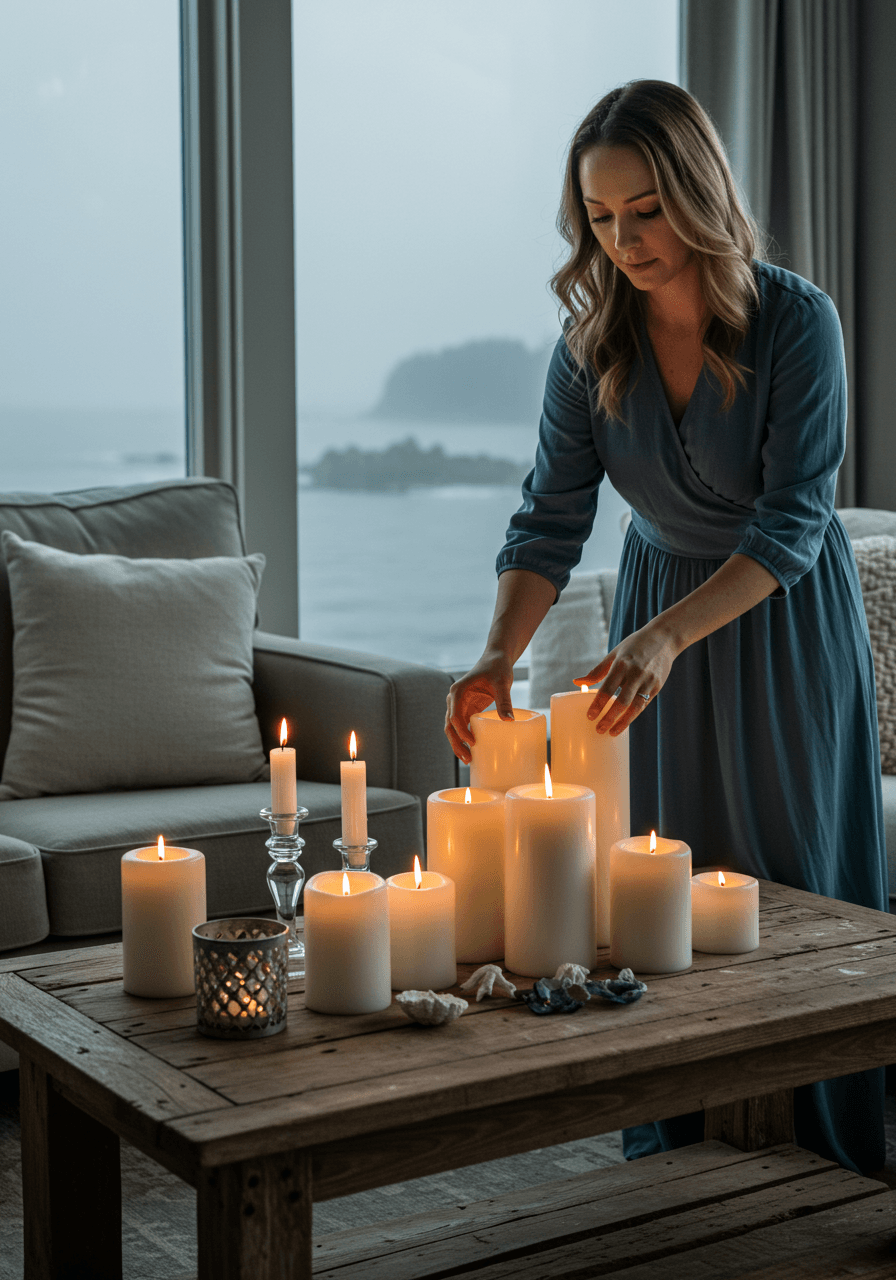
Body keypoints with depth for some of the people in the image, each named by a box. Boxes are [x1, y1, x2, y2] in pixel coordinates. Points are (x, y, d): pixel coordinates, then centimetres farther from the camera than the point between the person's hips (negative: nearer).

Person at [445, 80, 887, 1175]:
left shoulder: (795, 322, -23)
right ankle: (676, 1142, 21)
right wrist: (498, 657, -28)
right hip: (661, 598, 4)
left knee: (792, 867, 4)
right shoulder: (592, 343, -12)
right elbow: (551, 518, -12)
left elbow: (791, 525, -27)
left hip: (786, 610, -3)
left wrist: (666, 635, -40)